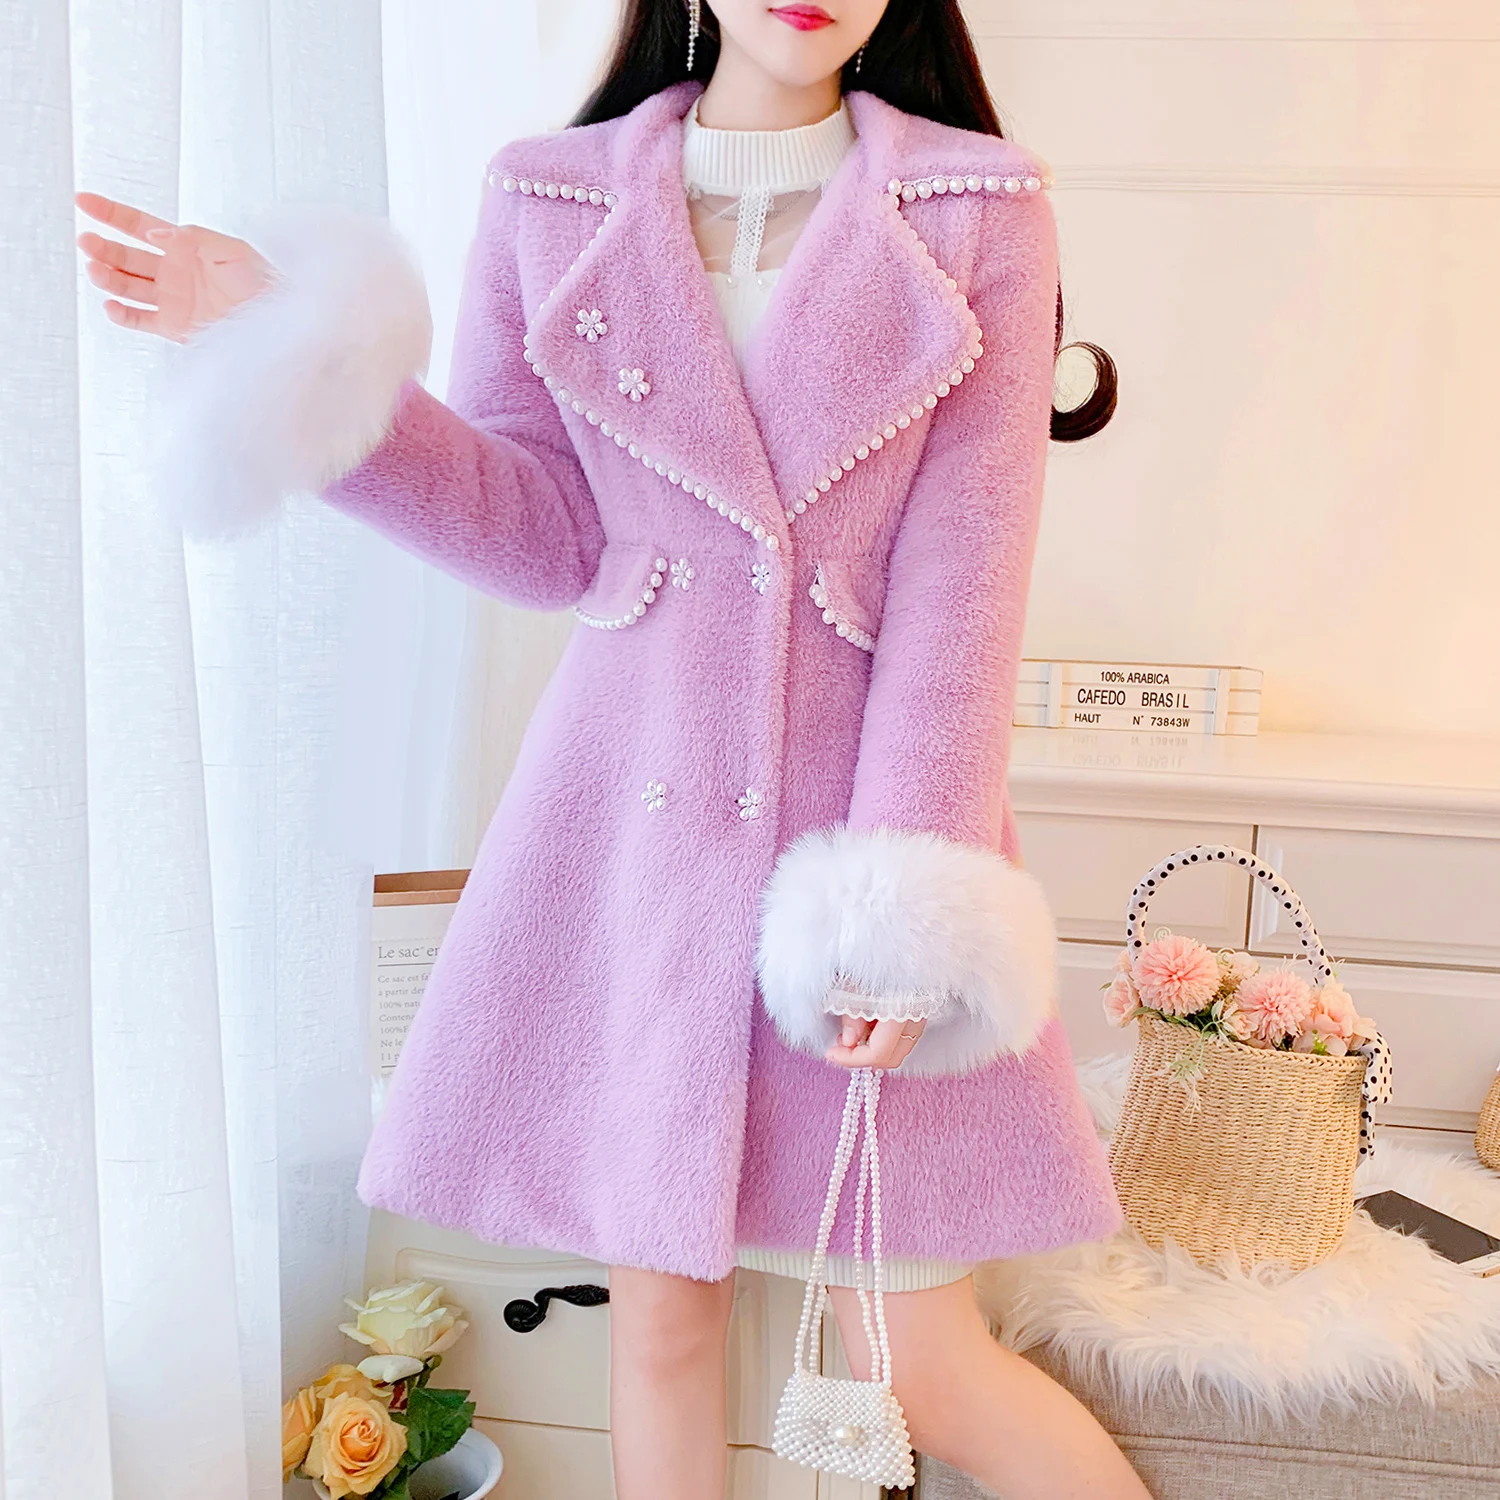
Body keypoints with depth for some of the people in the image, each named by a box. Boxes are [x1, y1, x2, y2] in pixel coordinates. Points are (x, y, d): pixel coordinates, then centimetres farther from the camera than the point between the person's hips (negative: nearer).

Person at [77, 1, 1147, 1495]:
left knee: (920, 1354, 5)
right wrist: (312, 376, -9)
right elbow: (545, 531, 3)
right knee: (658, 1303, 13)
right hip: (629, 796, 2)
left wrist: (909, 873, -14)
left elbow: (965, 569, -6)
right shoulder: (551, 198, 7)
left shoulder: (982, 210, 2)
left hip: (864, 796, -1)